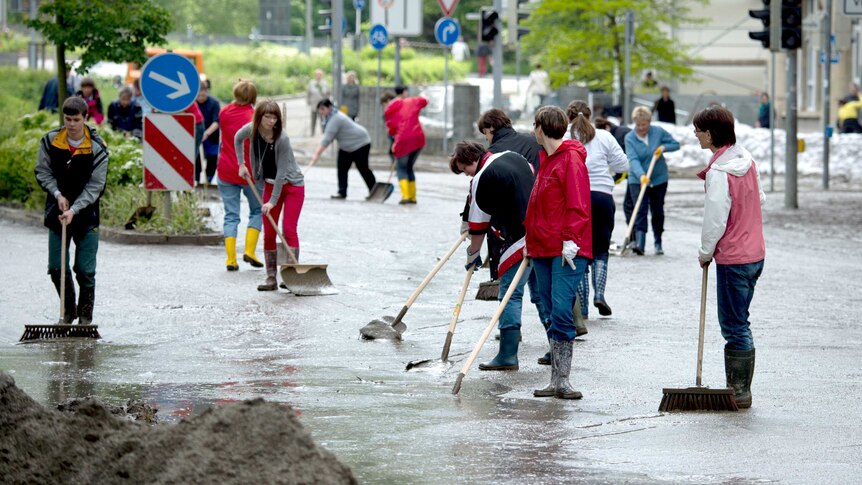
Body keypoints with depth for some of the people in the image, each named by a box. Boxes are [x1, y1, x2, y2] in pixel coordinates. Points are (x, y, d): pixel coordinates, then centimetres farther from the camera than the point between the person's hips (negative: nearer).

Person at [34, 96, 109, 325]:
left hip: (86, 214, -2)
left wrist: (74, 210, -20)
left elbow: (95, 186, -11)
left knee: (85, 271, -3)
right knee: (56, 268, 2)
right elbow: (42, 172, 5)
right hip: (57, 212, 2)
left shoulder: (97, 148, -11)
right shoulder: (50, 141, -3)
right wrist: (58, 194, -11)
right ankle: (69, 310, 22)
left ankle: (85, 316, 12)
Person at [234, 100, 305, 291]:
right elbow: (237, 139, 14)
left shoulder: (282, 138, -27)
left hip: (291, 184, -5)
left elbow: (281, 172, -25)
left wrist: (273, 201, -23)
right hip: (270, 184, 5)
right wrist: (241, 164, 9)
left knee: (289, 229, -13)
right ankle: (271, 277, 6)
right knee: (269, 232, 3)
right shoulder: (251, 130, -12)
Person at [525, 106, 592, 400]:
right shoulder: (546, 160, 18)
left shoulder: (571, 159, -10)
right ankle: (557, 380, 9)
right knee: (553, 313, 8)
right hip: (544, 248, 9)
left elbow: (578, 205, -16)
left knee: (561, 311, -15)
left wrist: (570, 241, -20)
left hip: (567, 251, -9)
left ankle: (561, 380, -15)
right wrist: (531, 239, 25)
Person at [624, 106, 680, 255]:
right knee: (640, 211, -14)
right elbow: (633, 159, -21)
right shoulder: (629, 138, -8)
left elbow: (675, 144, 6)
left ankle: (658, 243, 22)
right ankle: (639, 243, -23)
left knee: (657, 212, 9)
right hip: (637, 180, -2)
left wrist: (664, 147, -16)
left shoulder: (658, 132, -3)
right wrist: (641, 175, -38)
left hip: (659, 179, 2)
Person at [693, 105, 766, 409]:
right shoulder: (746, 160, 6)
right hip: (754, 253, 9)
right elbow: (760, 200, 16)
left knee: (735, 327, -2)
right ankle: (736, 386, 21)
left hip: (732, 259, -9)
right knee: (737, 323, 16)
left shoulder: (719, 173, -20)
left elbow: (715, 220, -18)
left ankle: (740, 392, 1)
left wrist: (705, 252, -3)